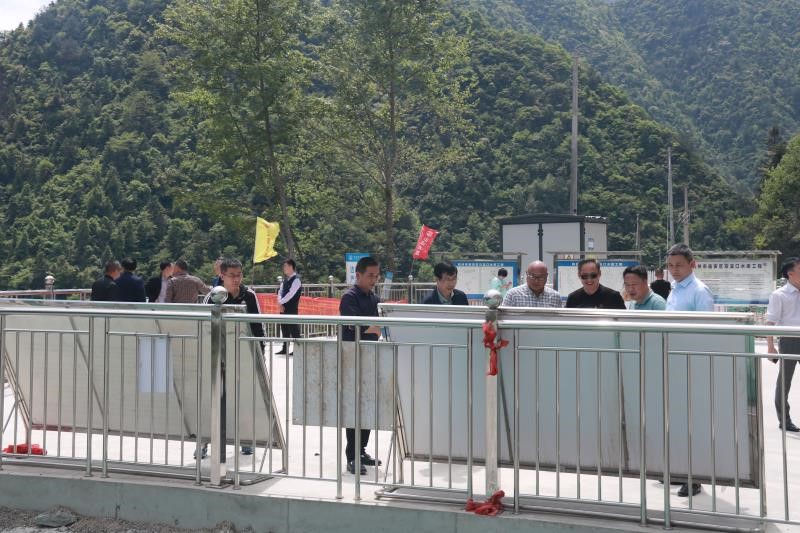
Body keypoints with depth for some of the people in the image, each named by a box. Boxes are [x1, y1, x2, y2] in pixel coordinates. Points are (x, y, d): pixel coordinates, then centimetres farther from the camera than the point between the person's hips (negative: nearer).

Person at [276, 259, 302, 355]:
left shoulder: (296, 280, -11)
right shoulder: (285, 279, 14)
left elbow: (290, 294, -19)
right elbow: (280, 291, 10)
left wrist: (281, 302, -14)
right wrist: (280, 303, -5)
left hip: (292, 308, -8)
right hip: (284, 308, 8)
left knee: (294, 329, -5)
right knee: (284, 328, 11)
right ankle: (285, 348, 19)